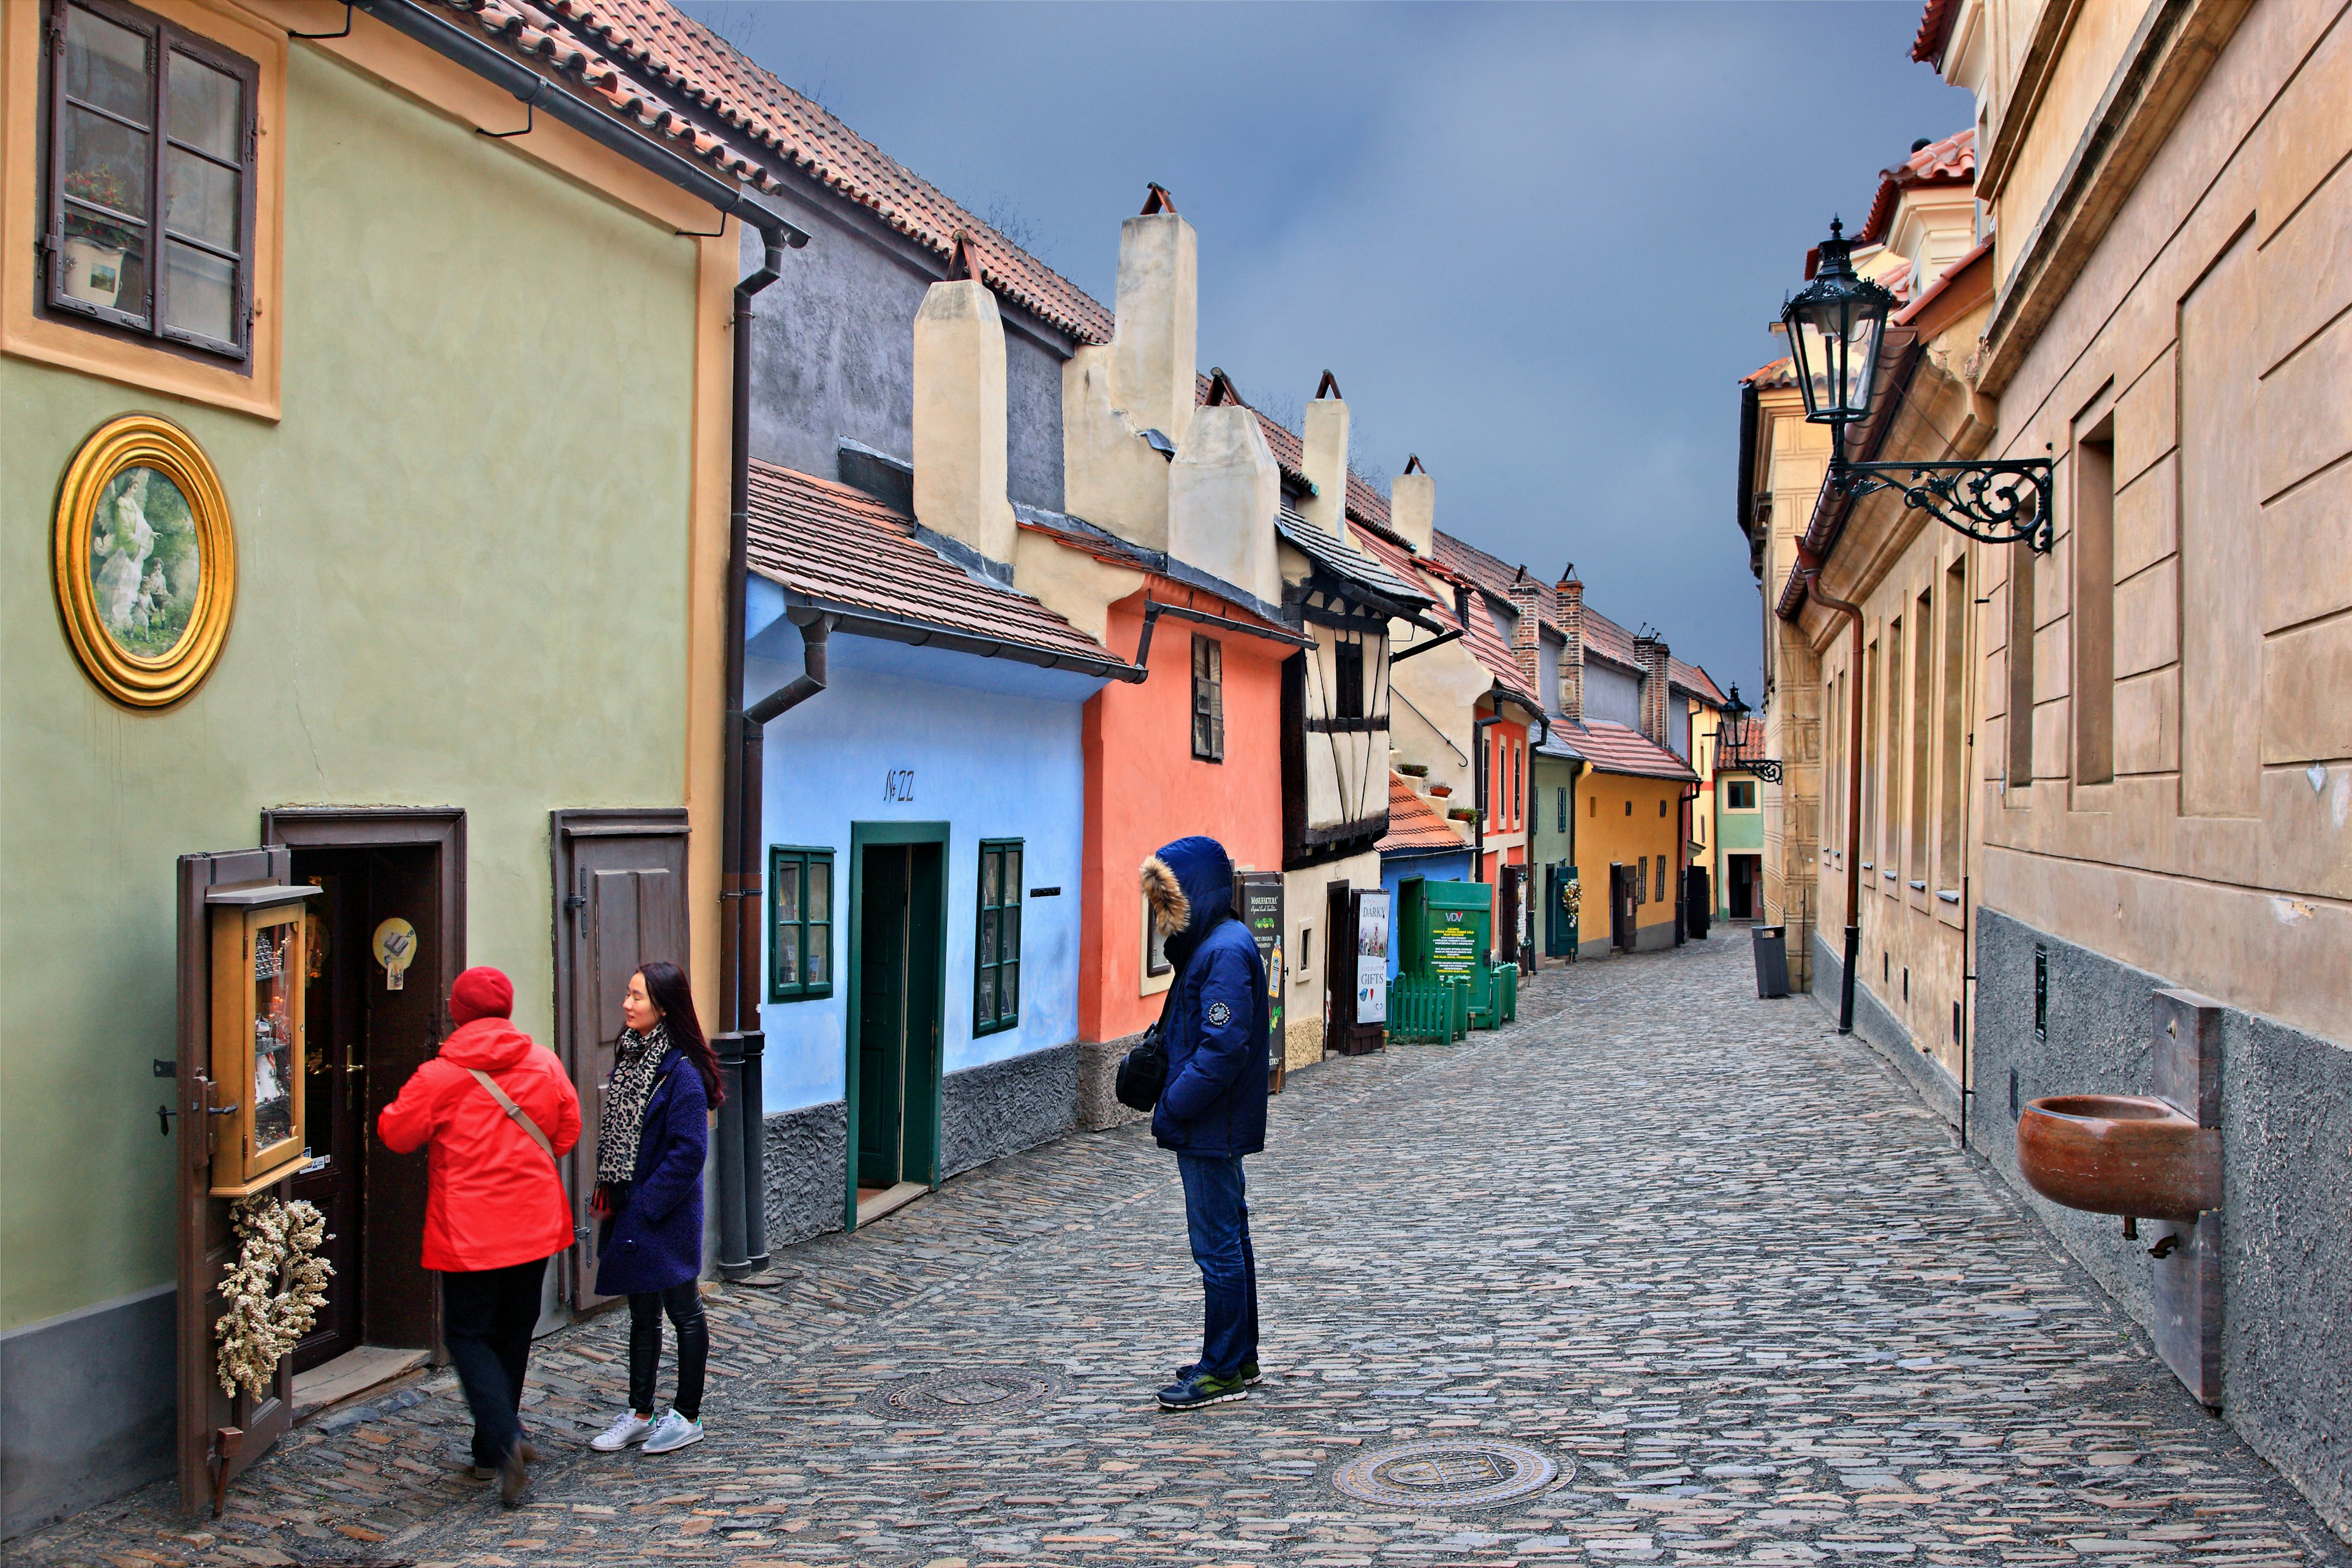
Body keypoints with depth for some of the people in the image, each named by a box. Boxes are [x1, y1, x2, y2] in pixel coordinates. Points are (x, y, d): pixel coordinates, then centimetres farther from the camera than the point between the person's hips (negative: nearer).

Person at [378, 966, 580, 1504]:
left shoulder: (438, 1076, -13)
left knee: (469, 1334, 5)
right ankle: (495, 1447, 26)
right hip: (534, 1223, 4)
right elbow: (567, 1131, 8)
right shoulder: (544, 1063, -2)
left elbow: (396, 1133, -2)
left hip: (468, 1231, -4)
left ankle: (503, 1441, -12)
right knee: (514, 1333, 17)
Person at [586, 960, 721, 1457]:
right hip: (630, 1209, 8)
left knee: (684, 1312, 6)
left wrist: (645, 1206, -18)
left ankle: (687, 1416, 18)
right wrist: (606, 1192, 5)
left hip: (667, 1212, -8)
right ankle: (639, 1414, 26)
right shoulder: (629, 1056, 6)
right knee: (642, 1313, 16)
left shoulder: (681, 1071, -18)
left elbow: (687, 1153, -19)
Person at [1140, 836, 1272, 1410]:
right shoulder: (1206, 944, 13)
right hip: (1211, 1128, 10)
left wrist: (1172, 1109, -19)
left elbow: (1223, 1047, -24)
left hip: (1213, 1127, -10)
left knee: (1217, 1245, -3)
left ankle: (1224, 1370, 5)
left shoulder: (1226, 950, -19)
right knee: (1228, 1238, 16)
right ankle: (1240, 1358, 26)